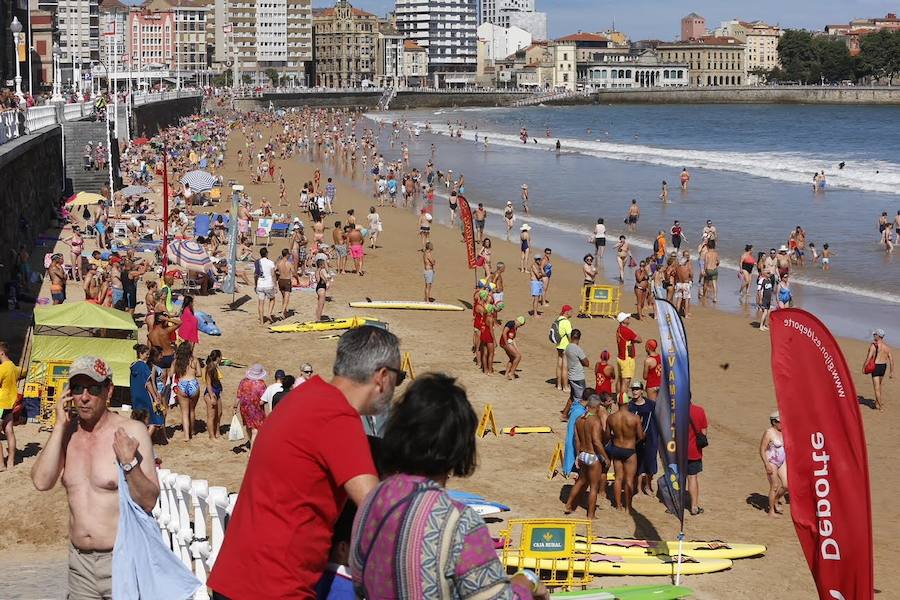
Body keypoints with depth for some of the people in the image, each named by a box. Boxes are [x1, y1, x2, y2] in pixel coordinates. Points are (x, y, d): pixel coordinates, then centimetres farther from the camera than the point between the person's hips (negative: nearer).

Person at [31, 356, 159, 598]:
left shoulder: (131, 431, -9)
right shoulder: (67, 431, 6)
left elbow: (149, 502, -12)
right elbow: (42, 482, -9)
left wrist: (130, 463, -28)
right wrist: (60, 425, -9)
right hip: (79, 560, 5)